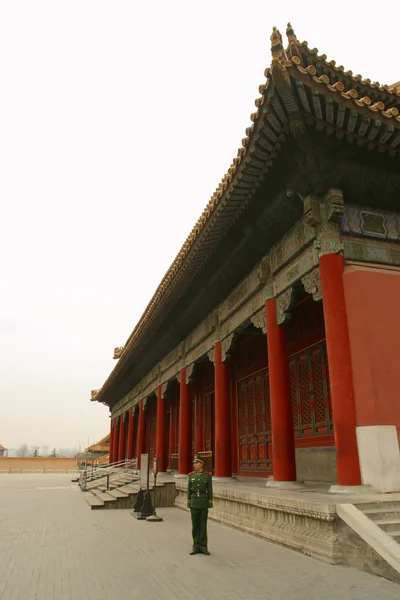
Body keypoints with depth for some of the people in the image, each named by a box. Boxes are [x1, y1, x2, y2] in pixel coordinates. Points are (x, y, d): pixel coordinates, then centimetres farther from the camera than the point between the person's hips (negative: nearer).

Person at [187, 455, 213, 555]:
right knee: (195, 525, 5)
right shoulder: (191, 475, 3)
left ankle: (203, 547, 10)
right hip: (194, 502, 2)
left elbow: (210, 490, -2)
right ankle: (196, 547, 13)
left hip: (203, 502, -2)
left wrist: (210, 505, -4)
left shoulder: (208, 475, -3)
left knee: (203, 525, 1)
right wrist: (188, 504, 3)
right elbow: (189, 490, 6)